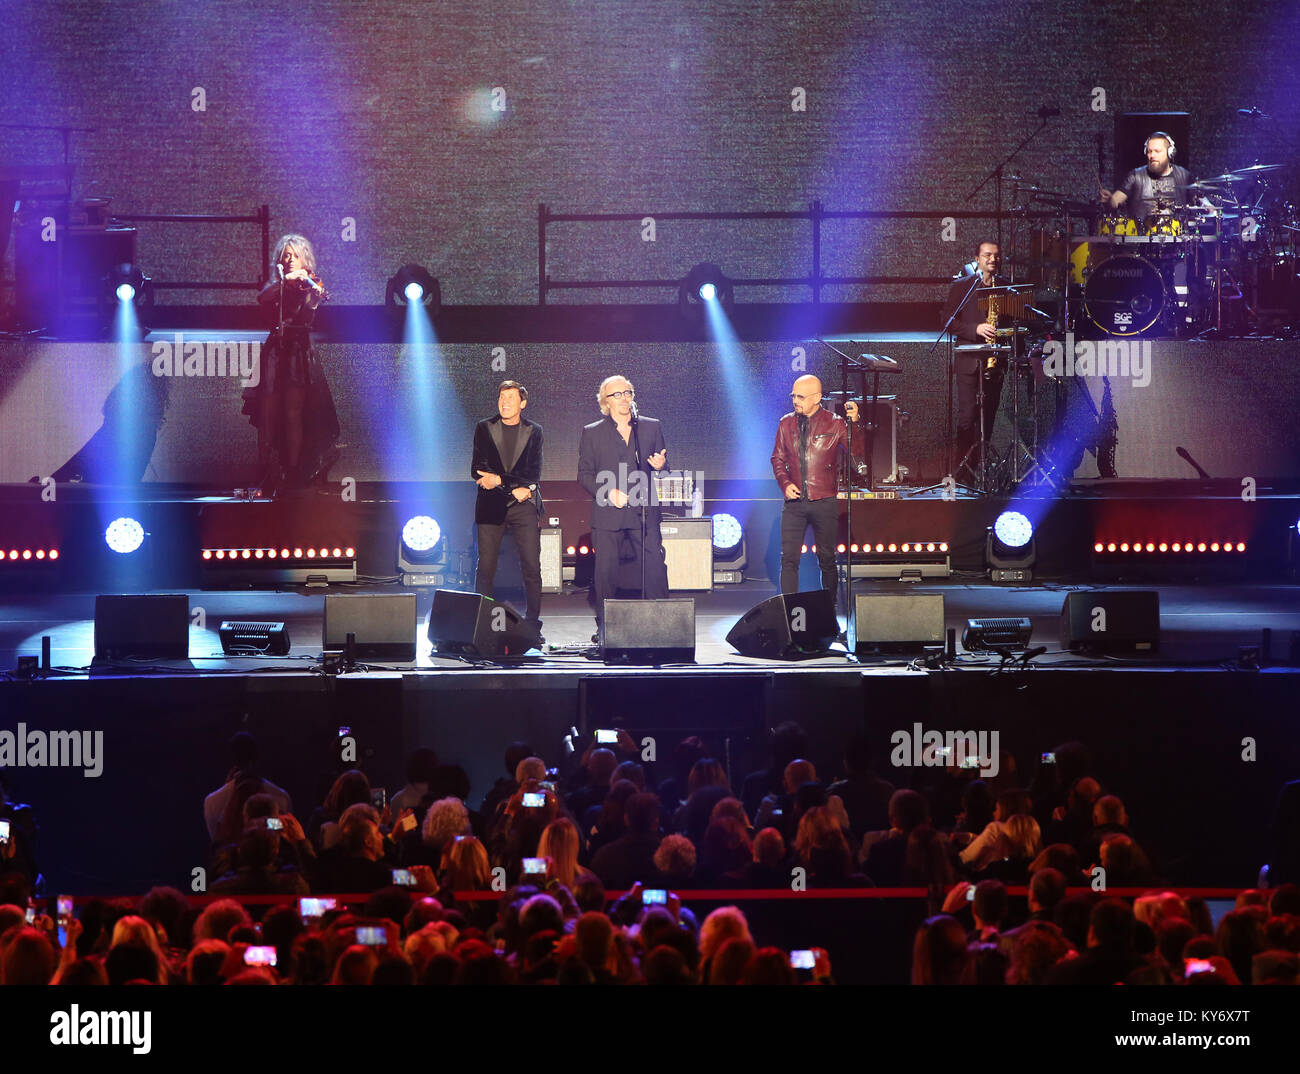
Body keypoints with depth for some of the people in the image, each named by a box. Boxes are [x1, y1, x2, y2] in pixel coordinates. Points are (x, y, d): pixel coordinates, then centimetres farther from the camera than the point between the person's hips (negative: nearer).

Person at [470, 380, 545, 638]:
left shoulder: (533, 431, 9)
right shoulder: (484, 428, 9)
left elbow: (533, 474, 2)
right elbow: (477, 470, 1)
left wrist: (499, 479, -11)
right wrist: (515, 488, -8)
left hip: (524, 507, 0)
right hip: (491, 507, 0)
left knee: (532, 568, -5)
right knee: (485, 569, -3)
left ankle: (533, 626, 1)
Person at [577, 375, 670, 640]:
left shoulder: (652, 427, 13)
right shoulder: (592, 433, 9)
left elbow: (662, 466, 18)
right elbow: (585, 474, 6)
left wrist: (661, 465, -6)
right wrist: (608, 492, -10)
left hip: (644, 513, 1)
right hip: (607, 516, -1)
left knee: (655, 570, -8)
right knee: (605, 573, 0)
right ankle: (604, 627, 11)